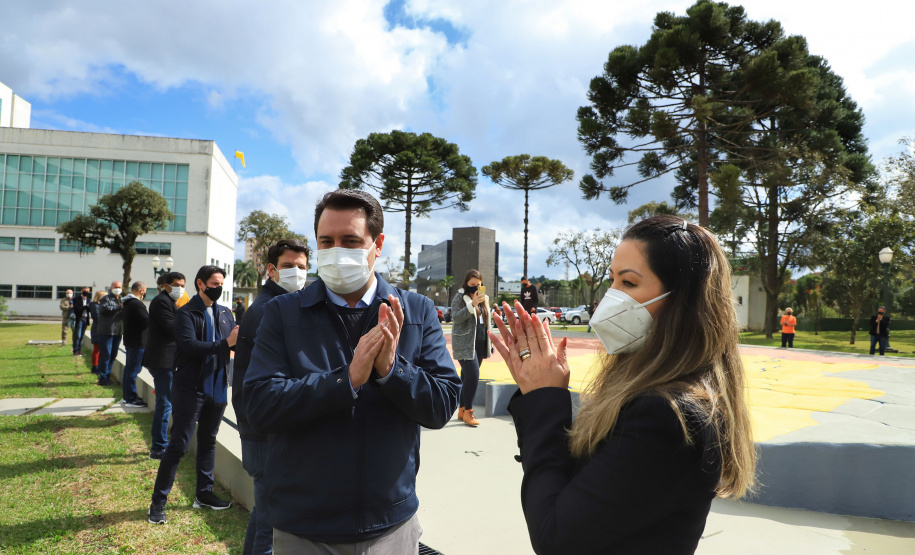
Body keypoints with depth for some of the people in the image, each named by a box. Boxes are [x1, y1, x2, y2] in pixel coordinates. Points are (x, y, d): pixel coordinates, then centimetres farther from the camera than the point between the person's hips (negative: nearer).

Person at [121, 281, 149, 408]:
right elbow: (147, 321, -23)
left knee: (129, 368, 17)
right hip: (137, 342, -11)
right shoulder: (137, 304, -20)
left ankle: (127, 396, 27)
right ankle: (130, 399, 2)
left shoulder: (128, 303, 14)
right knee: (133, 369, -4)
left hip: (130, 340, 11)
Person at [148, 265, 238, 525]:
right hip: (191, 388, -6)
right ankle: (158, 501, 12)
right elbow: (190, 346, -22)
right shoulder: (186, 313, -9)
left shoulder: (225, 313, 9)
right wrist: (225, 343, -29)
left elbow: (236, 342, 4)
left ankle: (204, 494, 28)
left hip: (217, 387, 6)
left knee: (208, 441, 16)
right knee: (178, 445, -1)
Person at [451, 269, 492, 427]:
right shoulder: (460, 297, -5)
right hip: (465, 343, -6)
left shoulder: (484, 298, 15)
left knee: (467, 377, 11)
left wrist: (490, 338, 19)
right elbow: (456, 317, -17)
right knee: (473, 376, -14)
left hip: (480, 343, 6)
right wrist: (472, 304, -27)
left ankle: (462, 410, 19)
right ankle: (468, 411, -3)